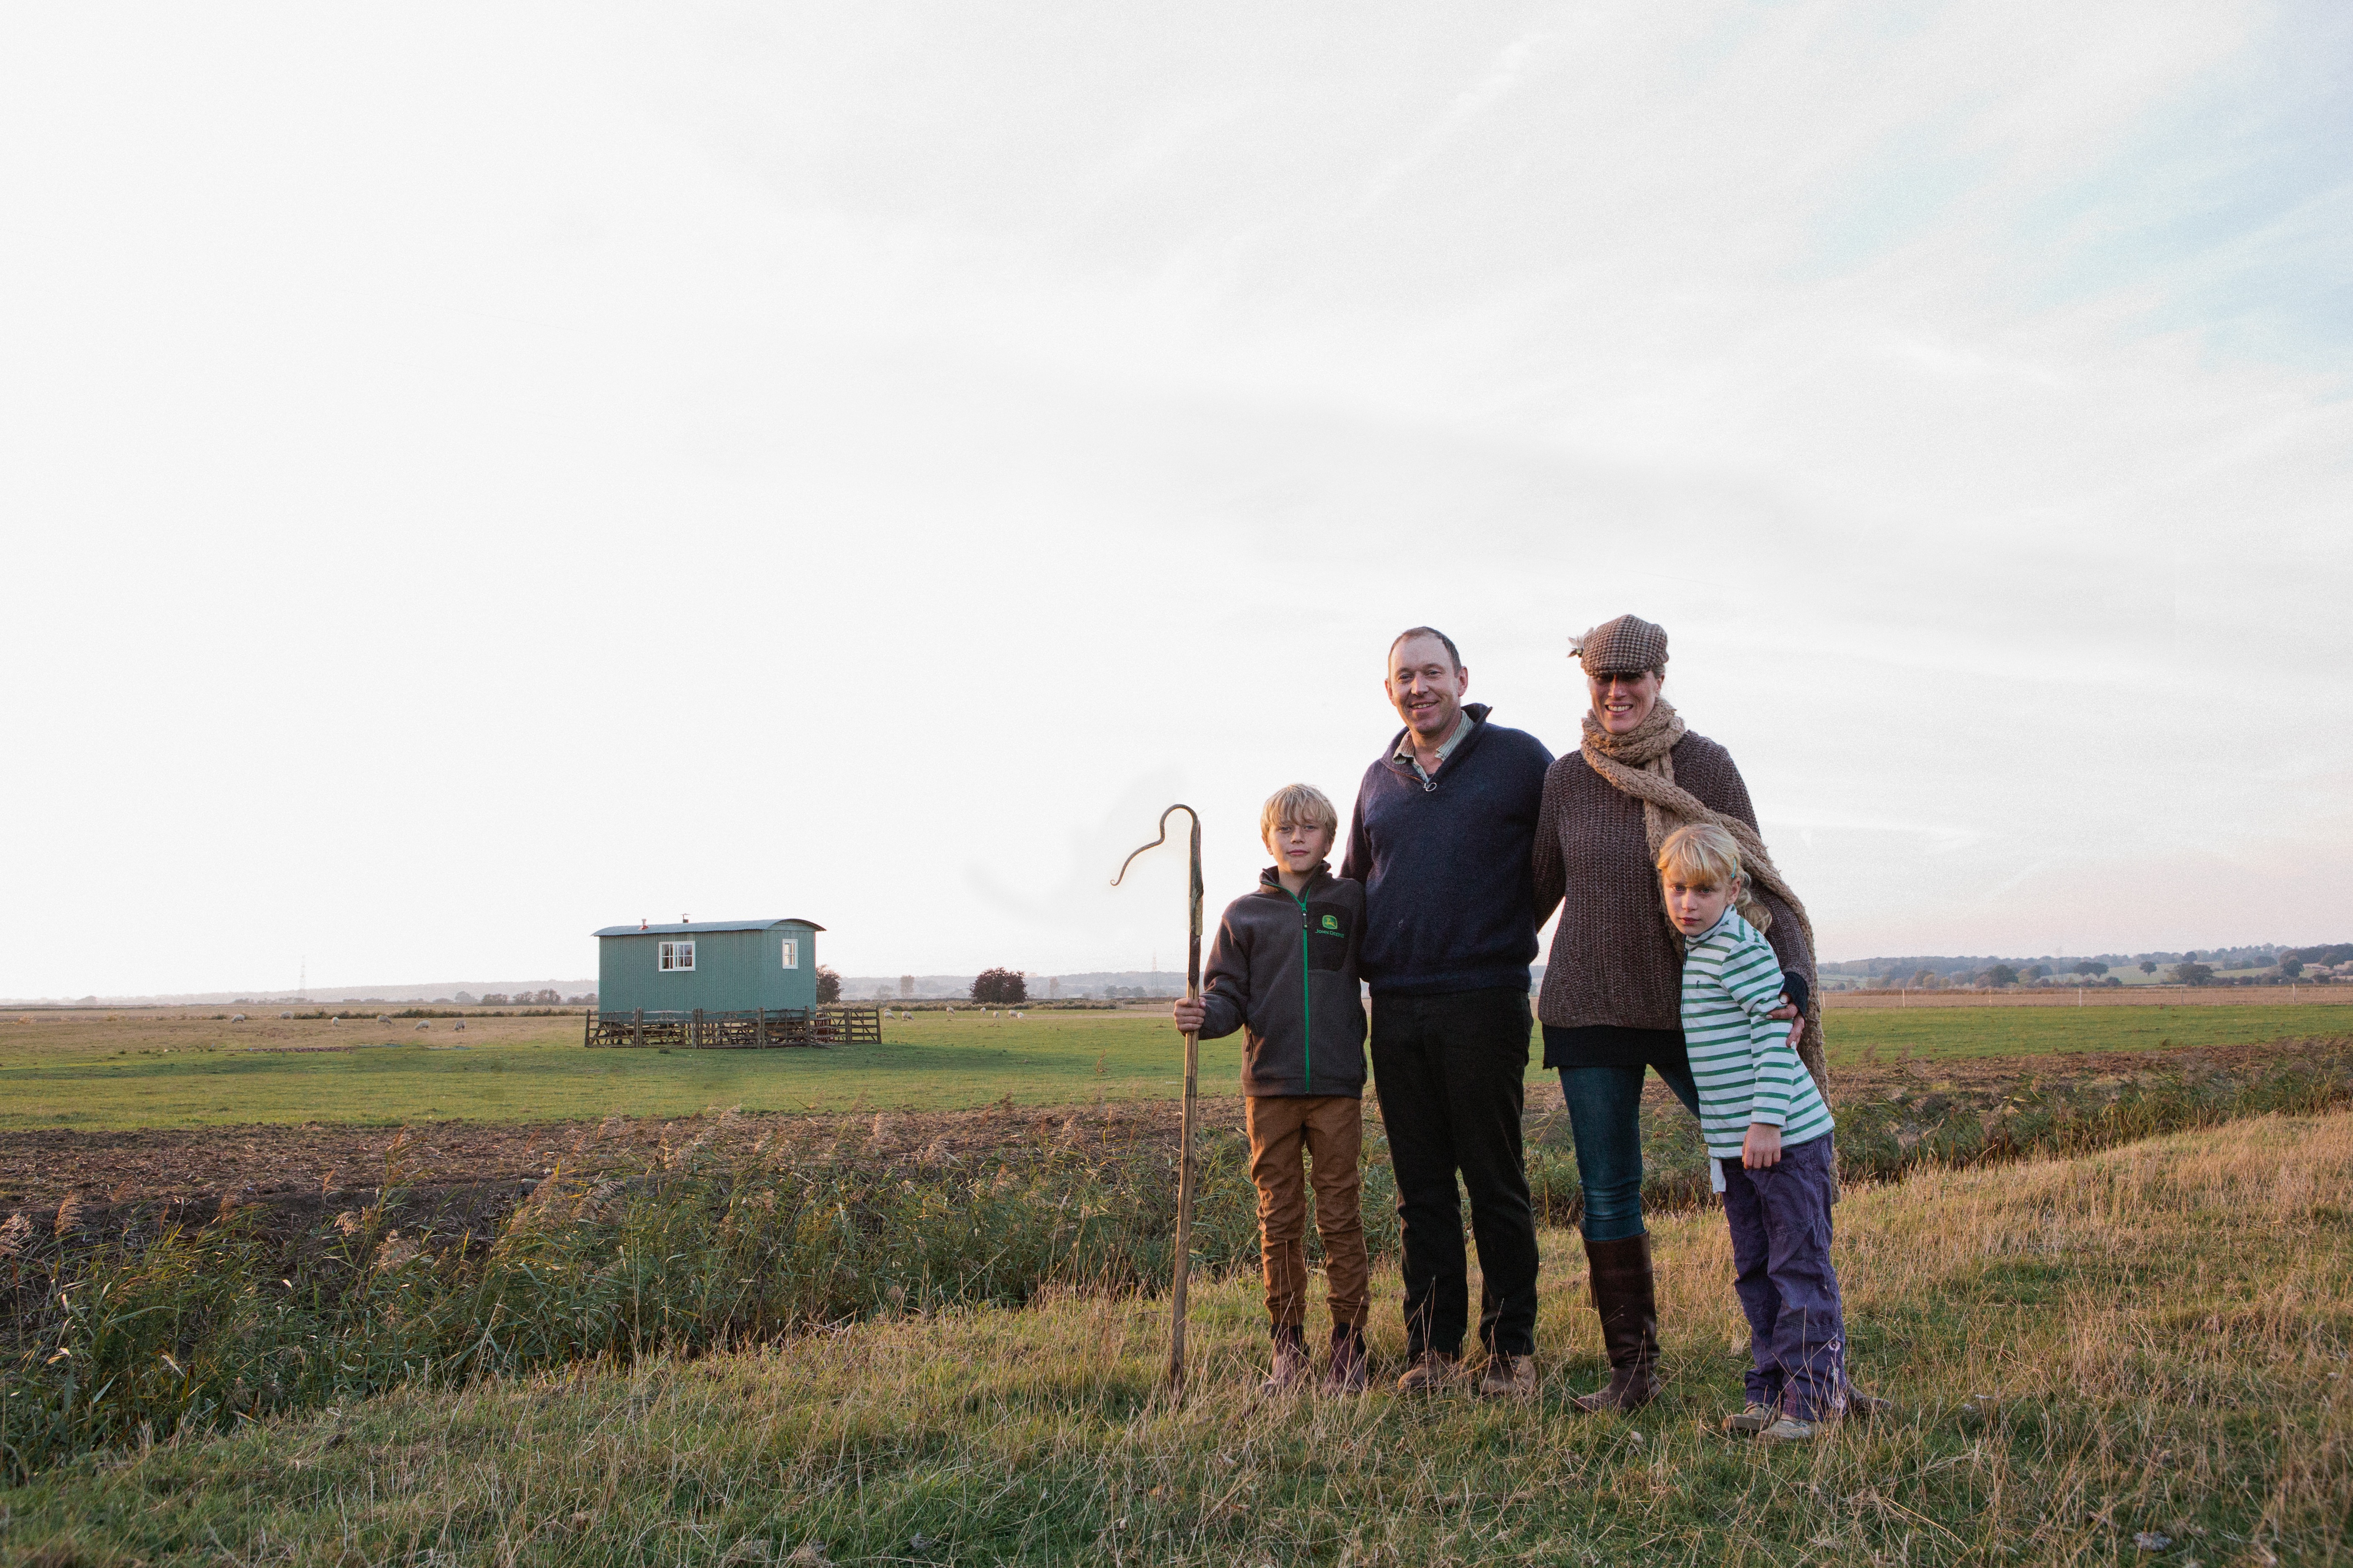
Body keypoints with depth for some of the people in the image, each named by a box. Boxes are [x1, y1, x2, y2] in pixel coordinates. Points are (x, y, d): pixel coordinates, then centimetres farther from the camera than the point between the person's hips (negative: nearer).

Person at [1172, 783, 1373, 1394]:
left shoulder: (1350, 902, 5)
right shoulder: (1244, 915, 6)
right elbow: (1230, 996, 4)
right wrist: (1204, 1015, -15)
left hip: (1338, 1085, -1)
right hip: (1270, 1087, 1)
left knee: (1340, 1216, 2)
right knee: (1279, 1219, 7)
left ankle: (1349, 1342, 13)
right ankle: (1288, 1343, 17)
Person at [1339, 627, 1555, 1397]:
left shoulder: (1517, 757, 1)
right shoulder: (1379, 780, 16)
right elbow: (1353, 885, 26)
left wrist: (1505, 930, 4)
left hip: (1485, 1003, -4)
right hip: (1395, 1009, 4)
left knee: (1496, 1184, 2)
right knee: (1421, 1189, 8)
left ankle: (1511, 1349, 12)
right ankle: (1433, 1349, 16)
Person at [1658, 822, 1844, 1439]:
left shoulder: (1742, 948, -14)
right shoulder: (1698, 951, 15)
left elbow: (1775, 1035, -18)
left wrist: (1767, 1120, -22)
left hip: (1787, 1137, -10)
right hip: (1733, 1144, 10)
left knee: (1800, 1266, -2)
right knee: (1754, 1269, 14)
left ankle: (1813, 1395, 4)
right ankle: (1771, 1391, 22)